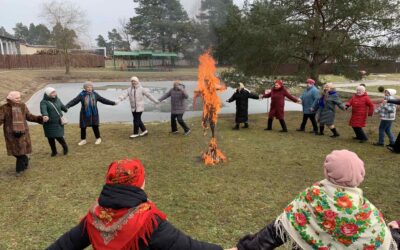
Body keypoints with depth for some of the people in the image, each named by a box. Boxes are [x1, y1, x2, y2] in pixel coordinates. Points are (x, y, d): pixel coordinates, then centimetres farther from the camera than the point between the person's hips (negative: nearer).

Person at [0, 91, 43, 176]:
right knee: (15, 151, 7)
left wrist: (41, 119, -3)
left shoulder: (22, 106, 0)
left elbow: (29, 117, 7)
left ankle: (19, 169, 19)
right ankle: (25, 161, 38)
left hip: (23, 132, 1)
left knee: (21, 150, 1)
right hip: (11, 133, -1)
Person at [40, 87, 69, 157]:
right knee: (50, 138, 7)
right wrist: (45, 115, -52)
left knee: (59, 137, -6)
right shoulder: (44, 102, -9)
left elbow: (62, 106, 29)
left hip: (58, 122, 2)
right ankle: (54, 151, 27)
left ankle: (65, 147, 21)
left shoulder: (57, 99, 7)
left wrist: (66, 109, 49)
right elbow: (43, 109, -30)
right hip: (49, 124, -2)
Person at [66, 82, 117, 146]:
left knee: (95, 126, 2)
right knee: (83, 127, 6)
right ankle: (83, 140, 23)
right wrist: (66, 106, -27)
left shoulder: (95, 94, -1)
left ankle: (98, 138, 20)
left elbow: (103, 100, 5)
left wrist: (113, 103, 6)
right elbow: (74, 101, -14)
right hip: (85, 114, 0)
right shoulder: (82, 95, -8)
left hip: (94, 114, 1)